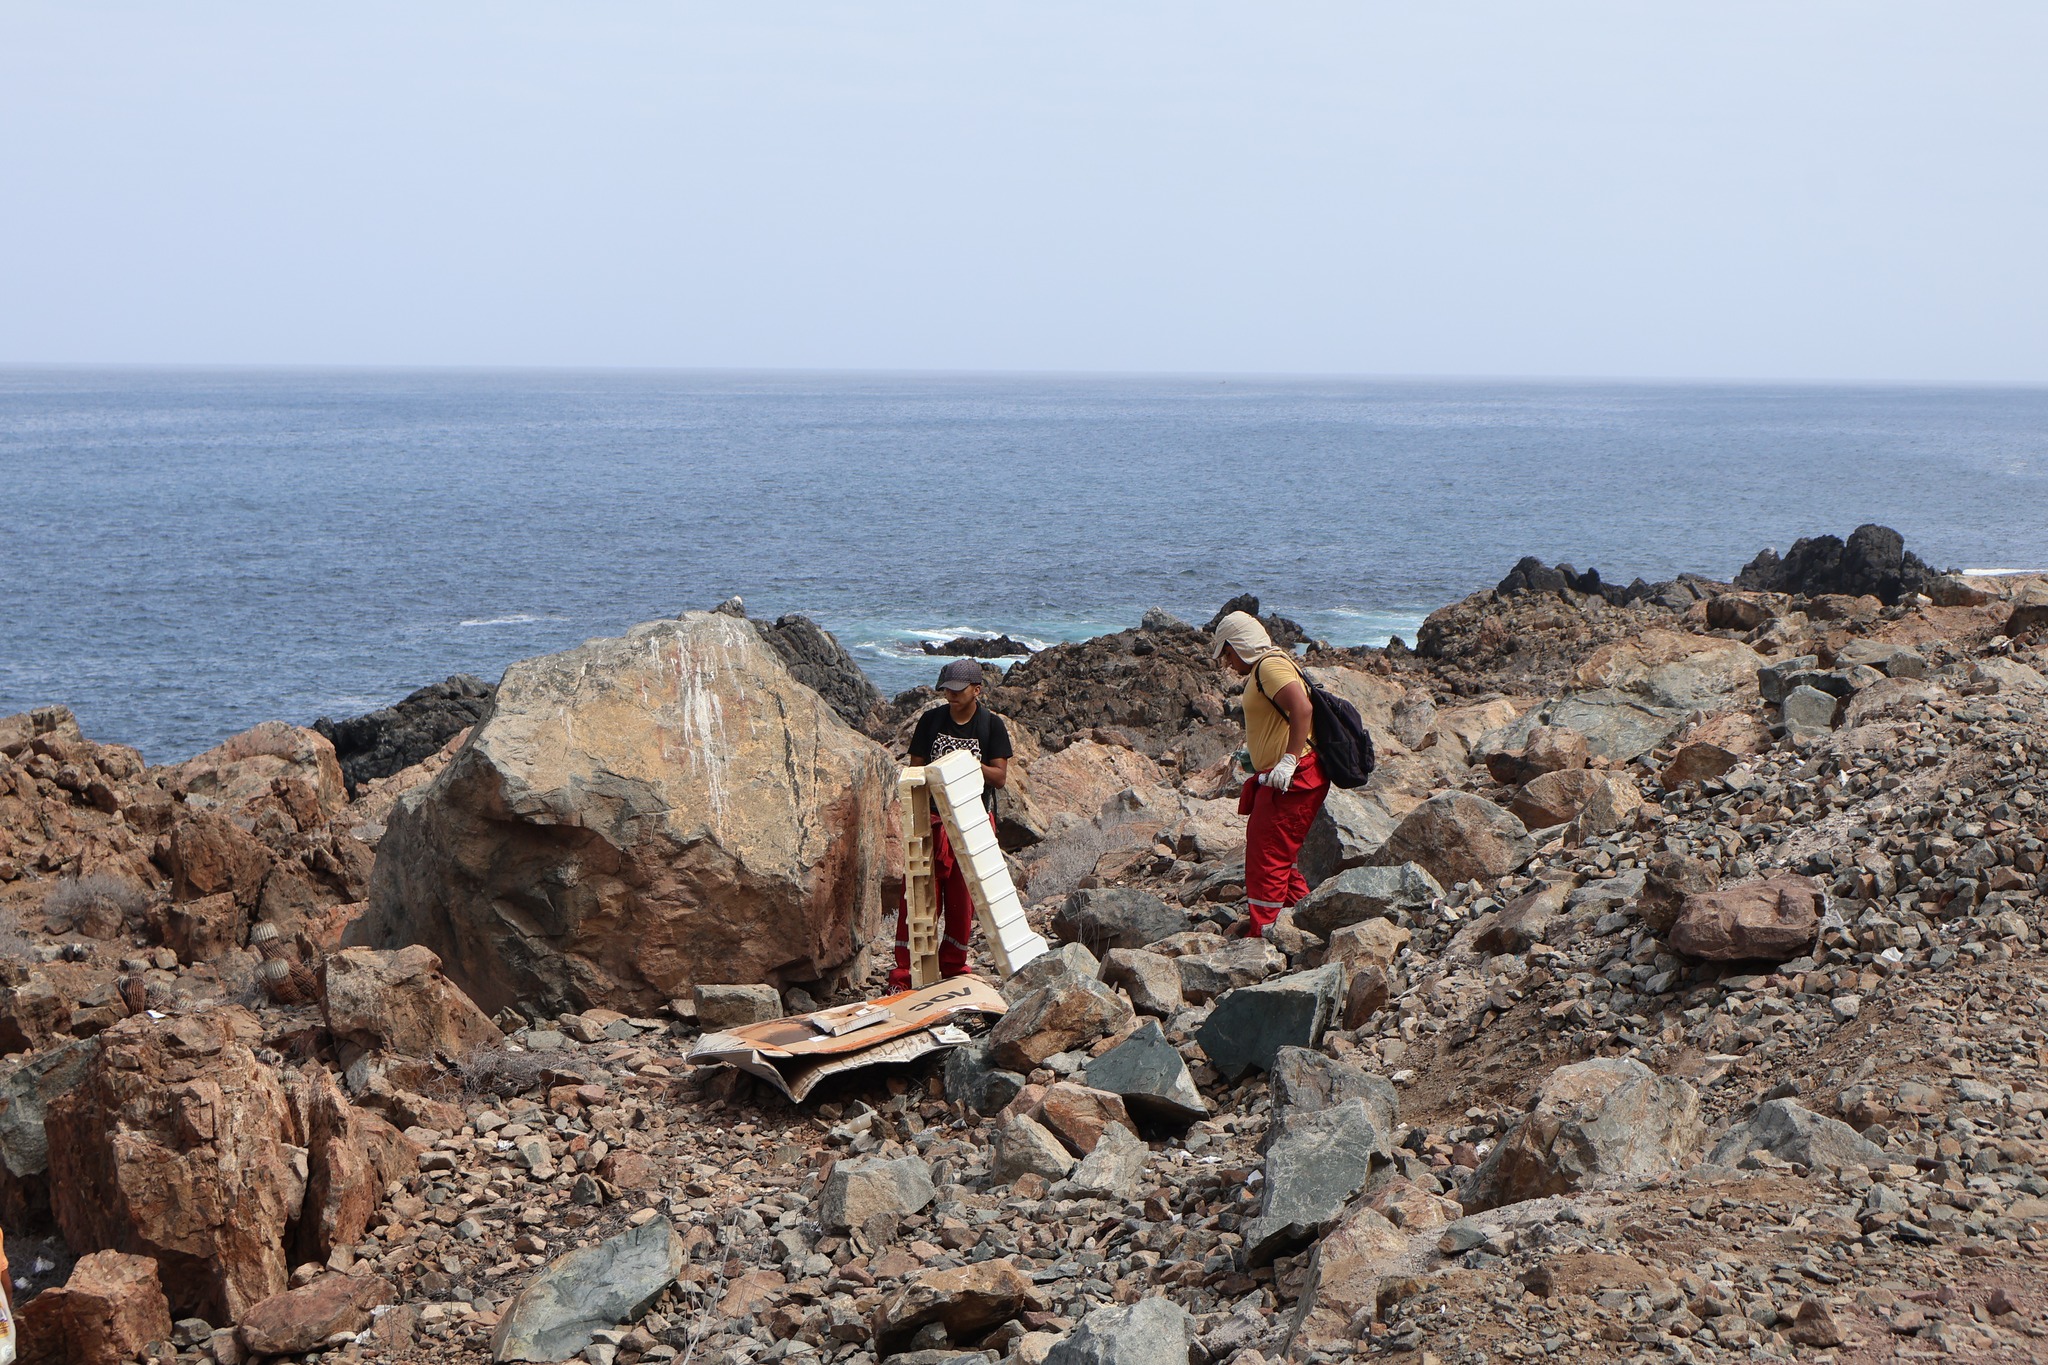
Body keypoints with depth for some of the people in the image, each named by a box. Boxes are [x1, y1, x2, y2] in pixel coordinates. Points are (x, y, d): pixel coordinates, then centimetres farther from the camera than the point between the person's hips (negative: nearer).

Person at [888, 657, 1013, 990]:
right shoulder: (931, 720, 3)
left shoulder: (991, 725, 0)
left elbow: (1000, 777, -3)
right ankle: (904, 974, -6)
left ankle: (953, 966, 21)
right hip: (933, 818, 0)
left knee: (962, 898, 5)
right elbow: (916, 769, 7)